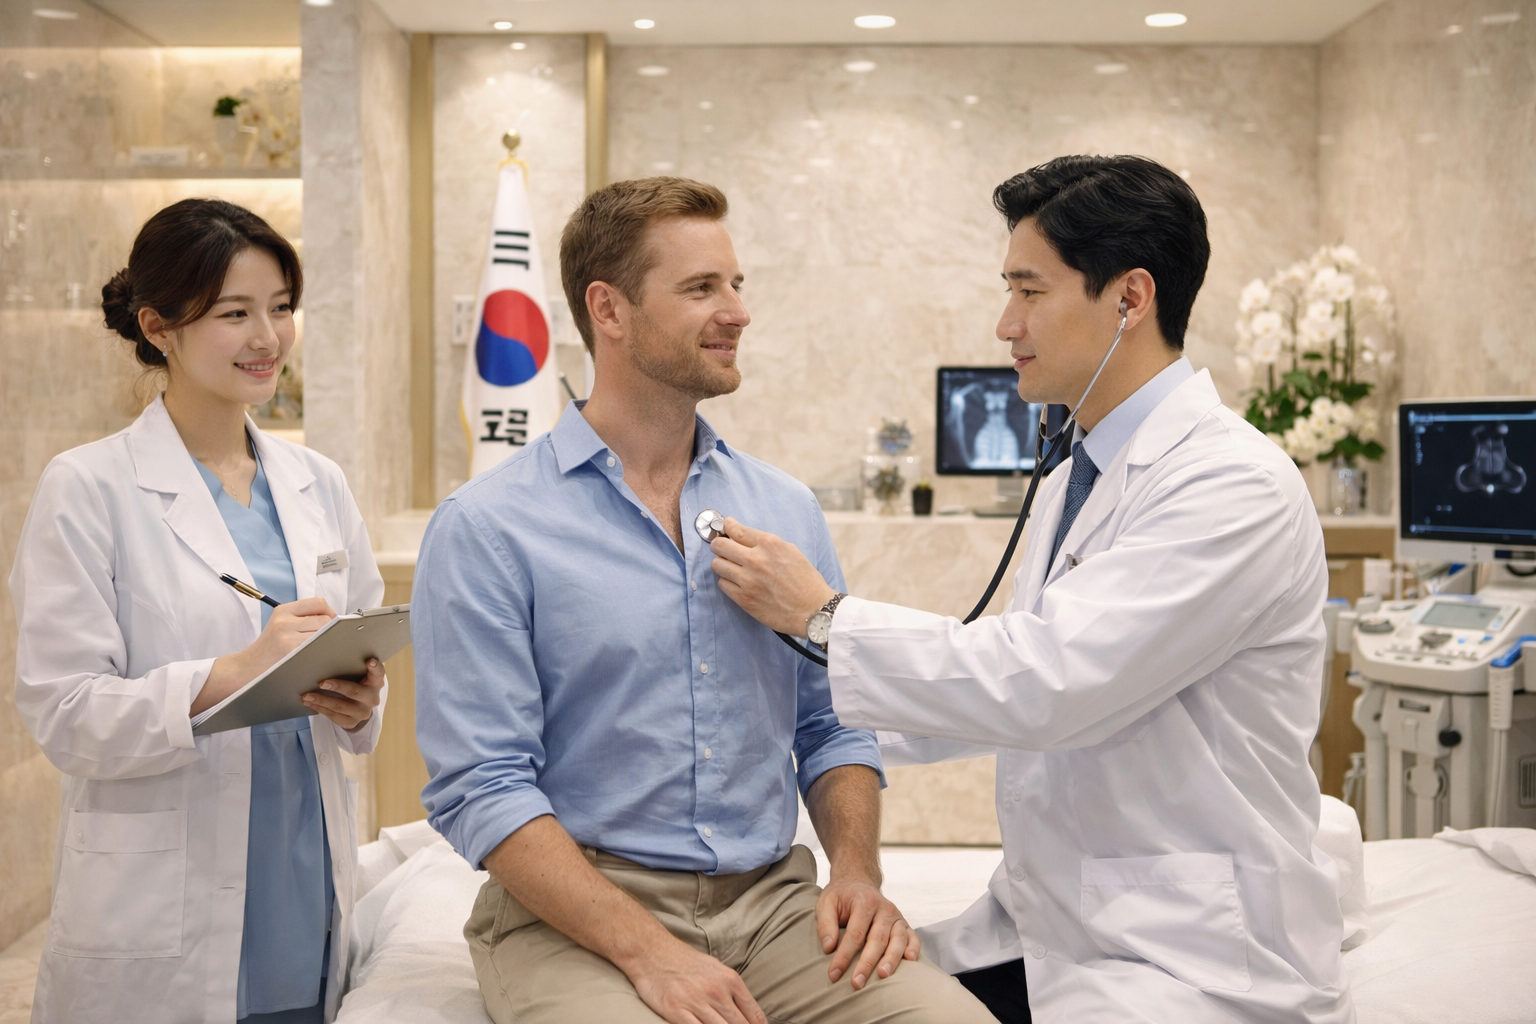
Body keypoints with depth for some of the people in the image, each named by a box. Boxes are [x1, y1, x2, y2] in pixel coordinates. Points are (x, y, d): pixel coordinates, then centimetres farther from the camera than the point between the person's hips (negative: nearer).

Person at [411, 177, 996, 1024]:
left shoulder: (787, 510, 11)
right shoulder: (484, 531, -4)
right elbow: (480, 788, -10)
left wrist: (854, 869, -3)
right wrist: (647, 950, -19)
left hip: (772, 899, 4)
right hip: (574, 916, -4)